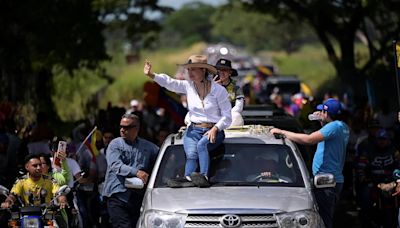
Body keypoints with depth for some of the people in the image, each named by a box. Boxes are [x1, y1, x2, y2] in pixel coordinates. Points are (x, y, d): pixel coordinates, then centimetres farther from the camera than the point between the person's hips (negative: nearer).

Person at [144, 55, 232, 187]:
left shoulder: (218, 90, -4)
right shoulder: (188, 86, 5)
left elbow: (227, 117, -3)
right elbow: (169, 82, -11)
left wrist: (215, 129, -19)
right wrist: (151, 75, -27)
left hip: (214, 131, -3)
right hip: (193, 130, 3)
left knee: (201, 145, -35)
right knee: (191, 154, -27)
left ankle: (204, 177, -45)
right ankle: (188, 179, -43)